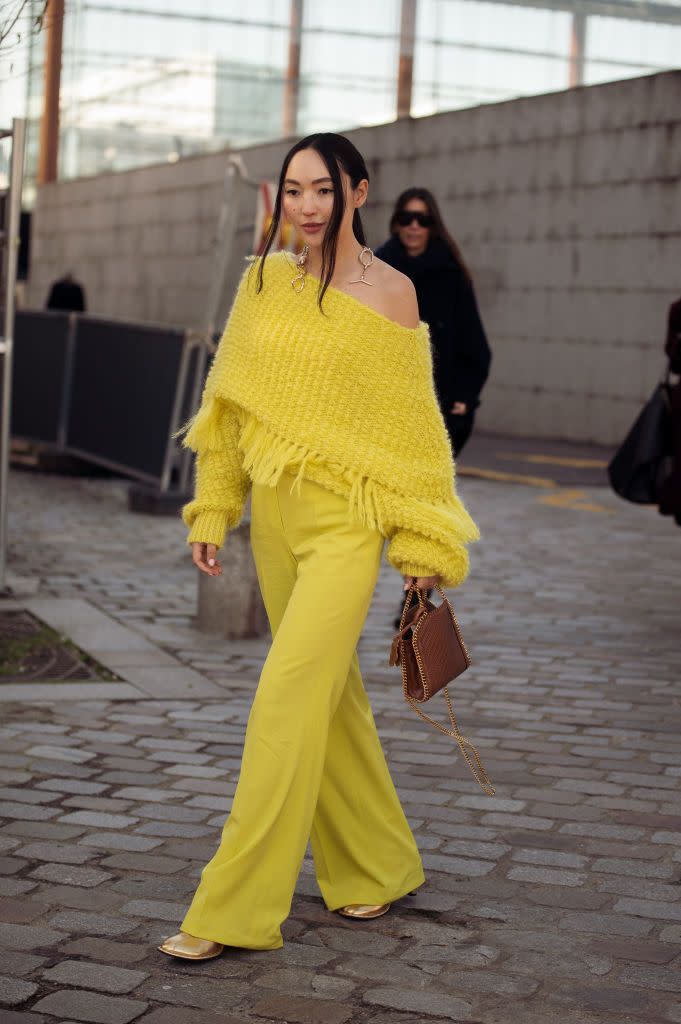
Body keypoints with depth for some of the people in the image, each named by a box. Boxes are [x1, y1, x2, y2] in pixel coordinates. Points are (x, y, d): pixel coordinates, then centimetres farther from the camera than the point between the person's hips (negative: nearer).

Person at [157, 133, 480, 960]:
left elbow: (411, 424, -4)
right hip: (275, 518, 6)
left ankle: (232, 909, -6)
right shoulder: (263, 281, 7)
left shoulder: (390, 292, -5)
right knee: (328, 695, 14)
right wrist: (212, 512, 9)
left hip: (345, 521, -6)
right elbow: (230, 404, 12)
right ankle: (381, 867, 31)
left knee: (289, 697, -11)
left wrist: (423, 543, -4)